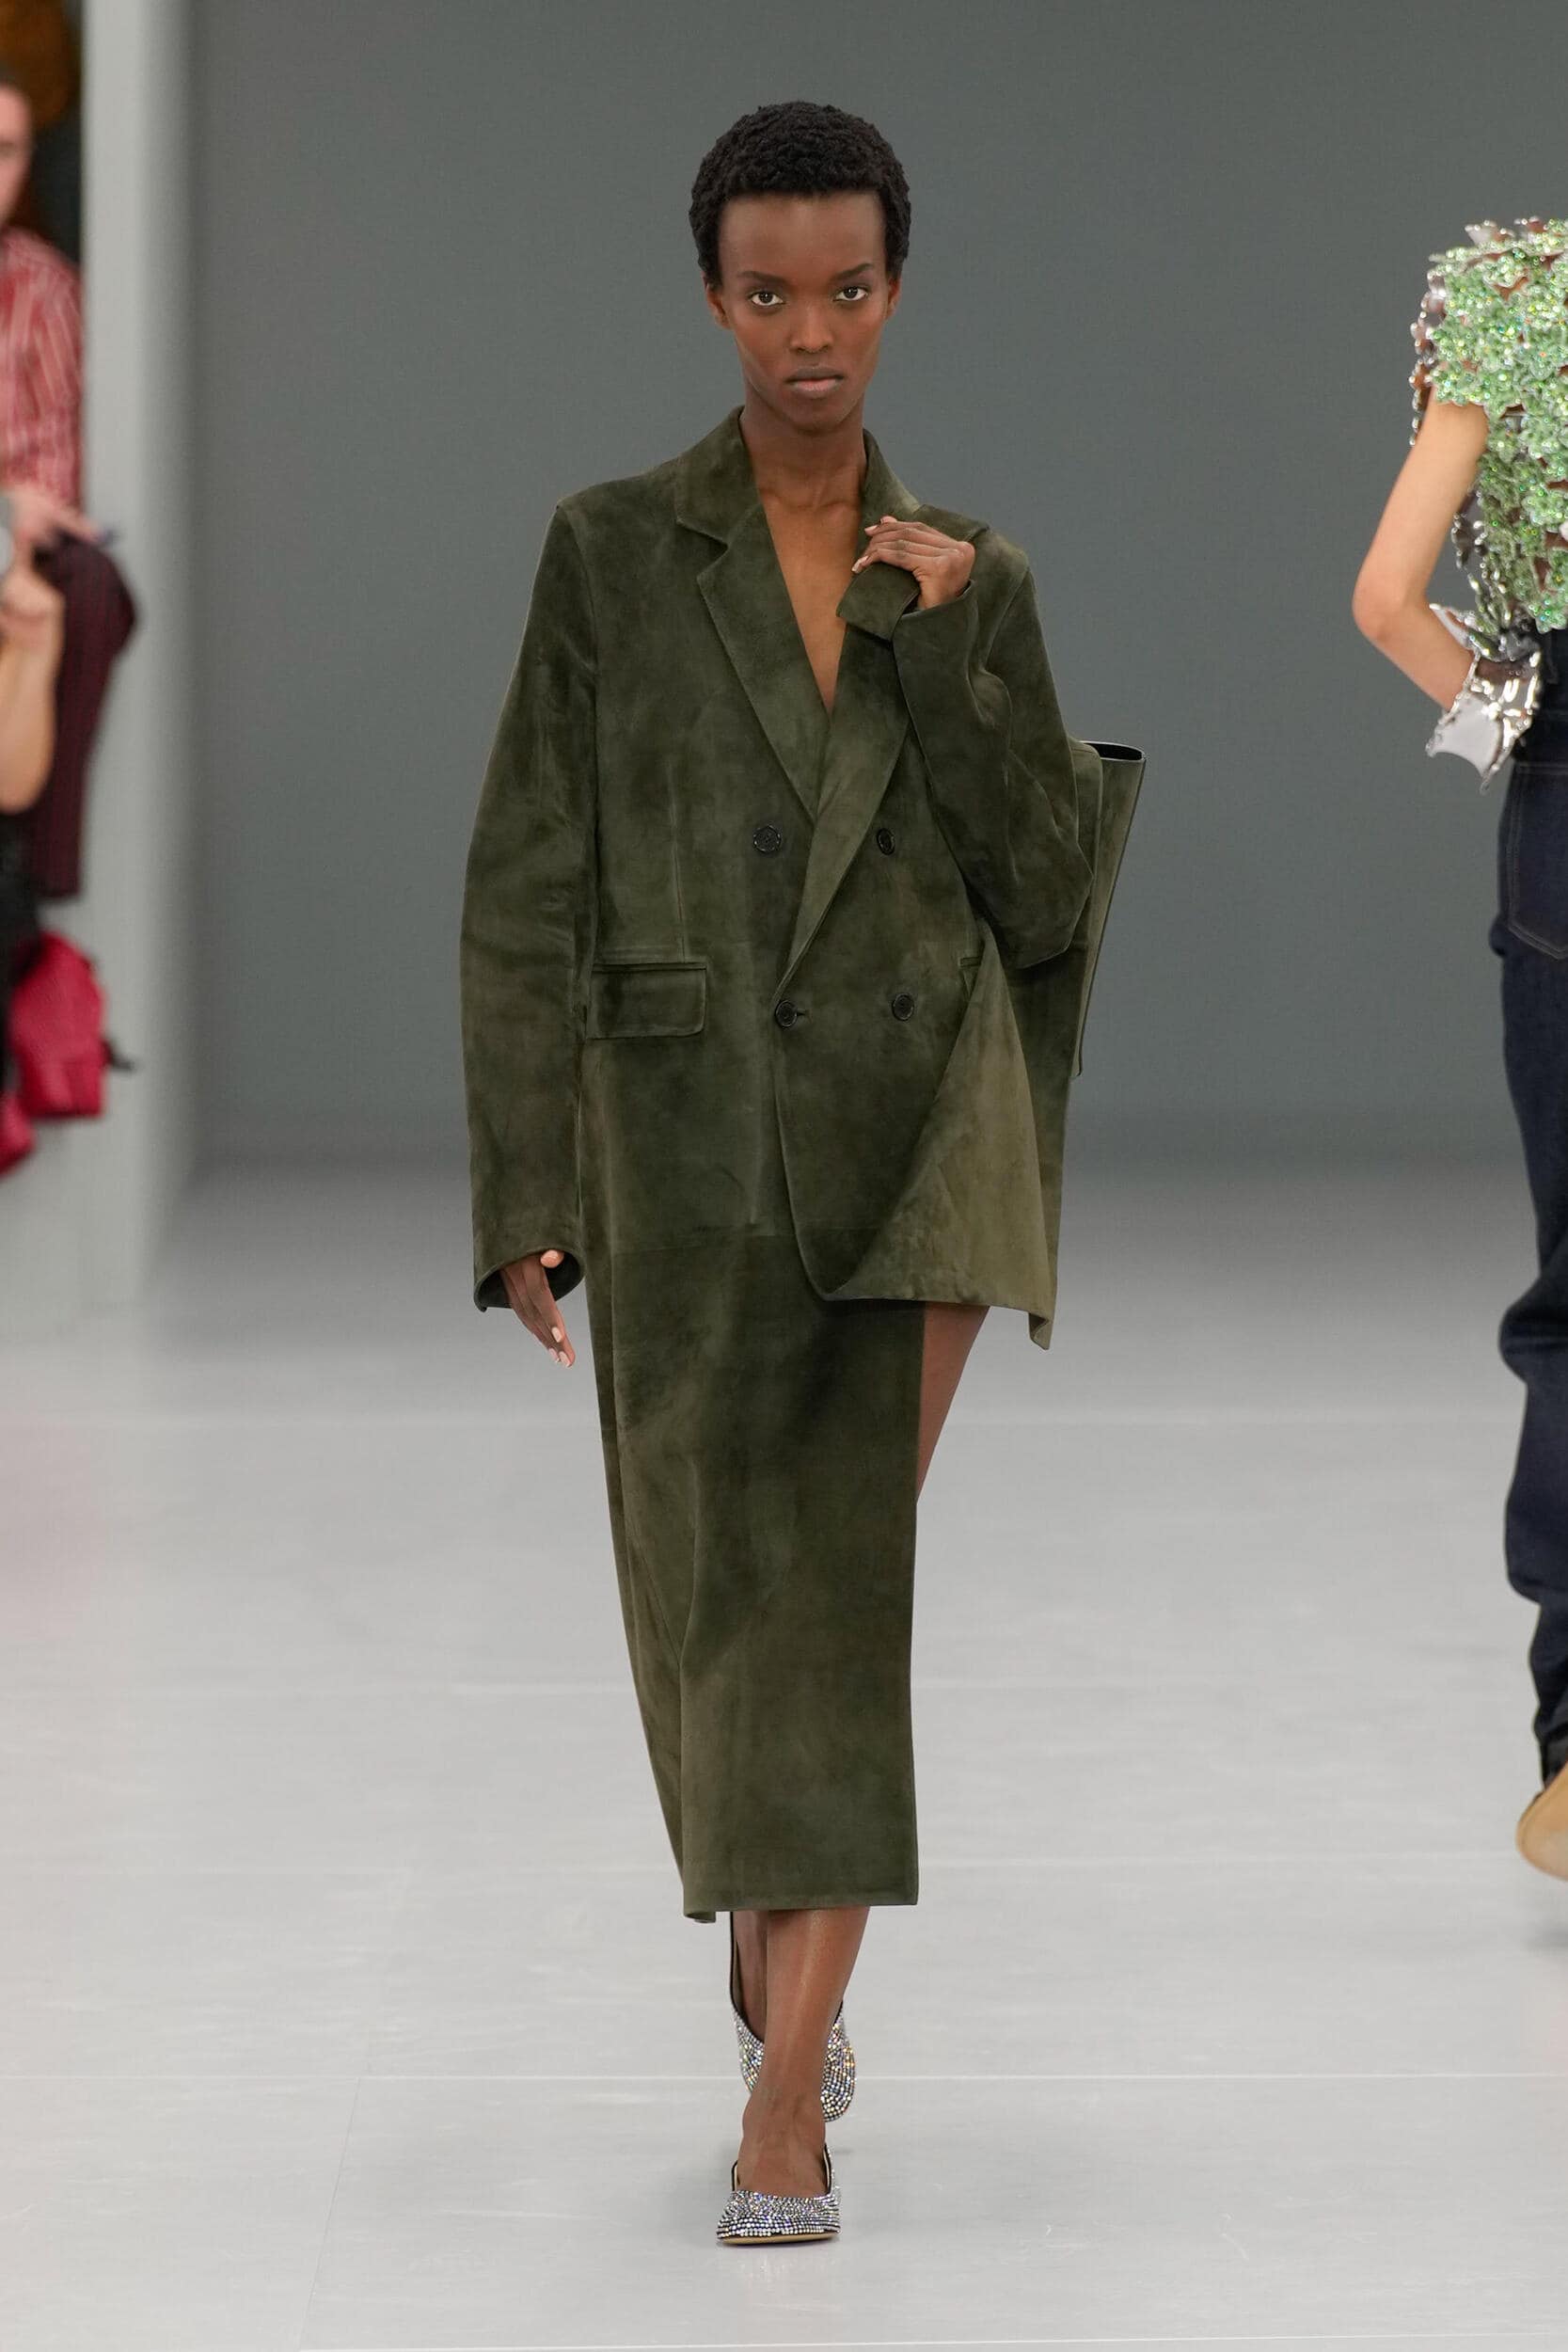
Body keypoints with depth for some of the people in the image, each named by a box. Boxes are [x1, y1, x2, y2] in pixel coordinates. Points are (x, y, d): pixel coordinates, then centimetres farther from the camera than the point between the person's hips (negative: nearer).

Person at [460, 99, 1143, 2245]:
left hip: (913, 1125, 0)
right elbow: (528, 888, 0)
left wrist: (946, 651, -8)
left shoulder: (974, 576, 8)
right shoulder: (612, 549, 2)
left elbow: (1049, 887, 3)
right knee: (730, 1584, 6)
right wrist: (525, 1194, -6)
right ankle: (779, 1940, 33)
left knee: (855, 1580, -15)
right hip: (686, 1135, 0)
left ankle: (789, 2080, -15)